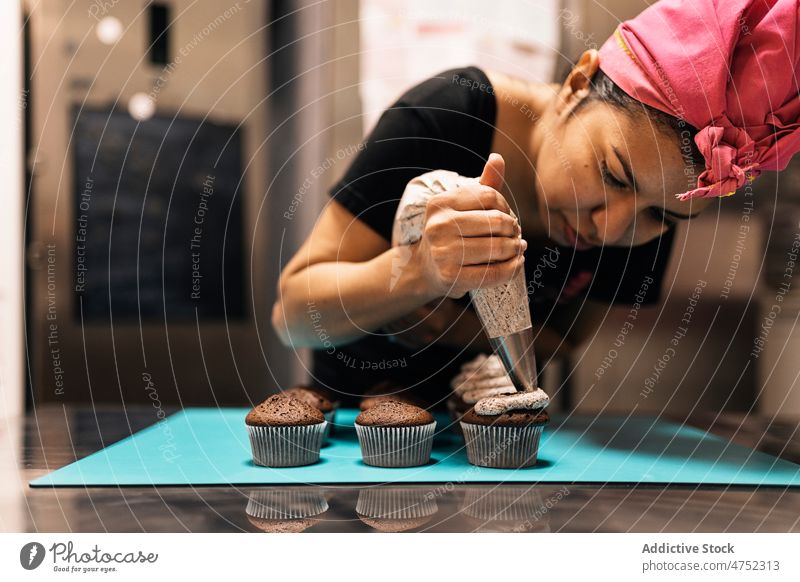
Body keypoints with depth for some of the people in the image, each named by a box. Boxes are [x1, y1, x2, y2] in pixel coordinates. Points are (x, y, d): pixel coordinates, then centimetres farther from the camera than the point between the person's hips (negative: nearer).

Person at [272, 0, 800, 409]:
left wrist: (469, 331, -20)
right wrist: (419, 271, -40)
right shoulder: (446, 120, -24)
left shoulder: (656, 198, -13)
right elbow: (293, 314, -22)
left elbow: (563, 337, 0)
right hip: (353, 405, -1)